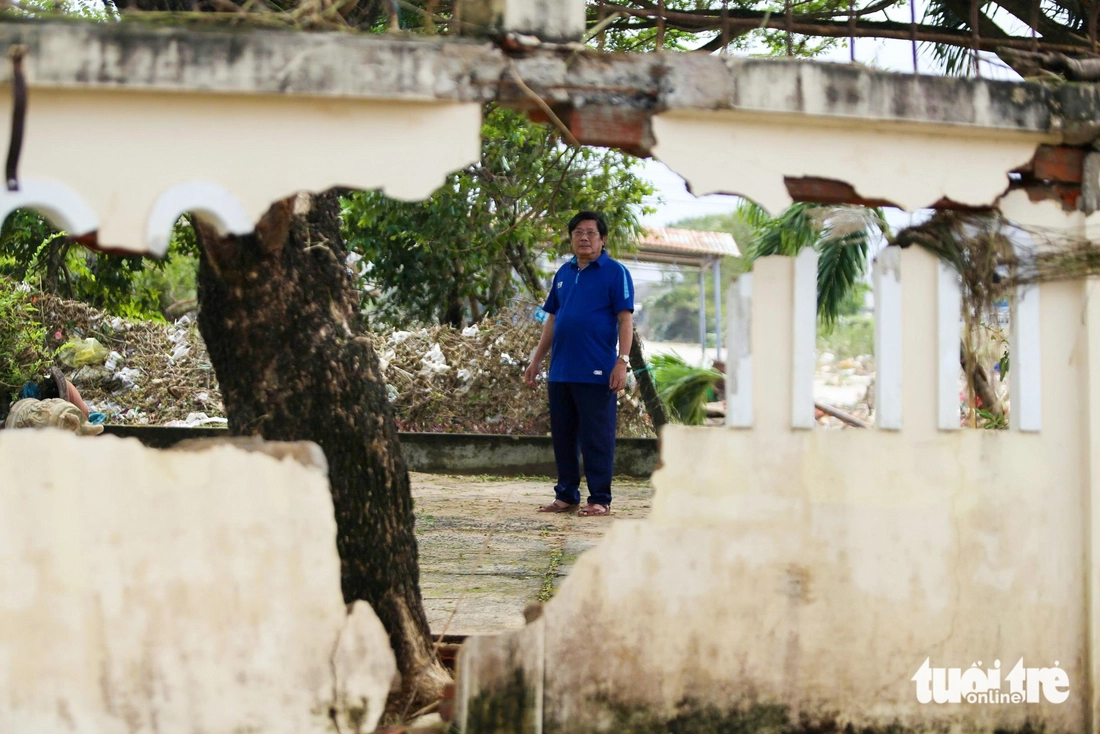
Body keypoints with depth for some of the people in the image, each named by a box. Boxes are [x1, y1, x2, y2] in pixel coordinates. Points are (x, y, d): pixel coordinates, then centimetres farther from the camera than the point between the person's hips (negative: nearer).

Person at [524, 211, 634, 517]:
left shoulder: (615, 272, -3)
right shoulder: (563, 273, 15)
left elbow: (625, 319, -8)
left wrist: (622, 361, -17)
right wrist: (537, 360, 16)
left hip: (597, 374, -6)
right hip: (560, 372, 6)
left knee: (597, 439, -2)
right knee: (563, 437, 11)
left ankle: (600, 499, 5)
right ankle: (566, 495, 20)